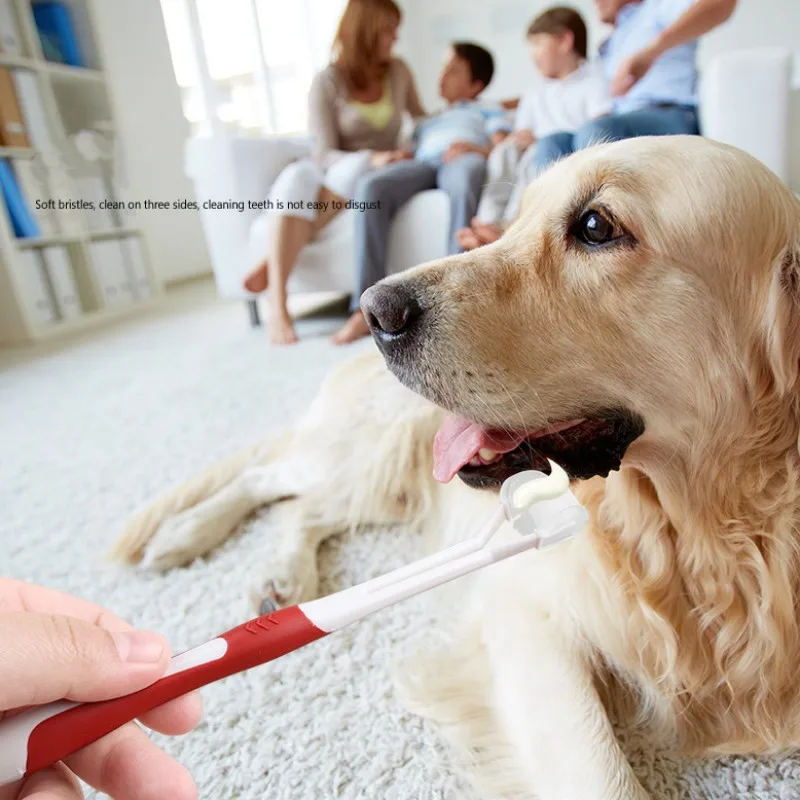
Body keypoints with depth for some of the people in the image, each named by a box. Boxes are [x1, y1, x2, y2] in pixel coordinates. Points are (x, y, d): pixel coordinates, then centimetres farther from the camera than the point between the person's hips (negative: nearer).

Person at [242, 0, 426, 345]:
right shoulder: (327, 82, -3)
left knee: (355, 169, -36)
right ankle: (277, 305, -47)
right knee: (296, 178, -38)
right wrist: (373, 158, -26)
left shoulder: (397, 71, 11)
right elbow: (325, 154, -11)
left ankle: (274, 262, -33)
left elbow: (421, 119, 29)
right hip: (330, 171, -2)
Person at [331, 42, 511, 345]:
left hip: (466, 159, -3)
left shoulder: (489, 110, 33)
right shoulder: (427, 123, 44)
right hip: (423, 164, 3)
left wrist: (475, 149, -9)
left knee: (466, 174, -42)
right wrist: (391, 158, 4)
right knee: (371, 184, -30)